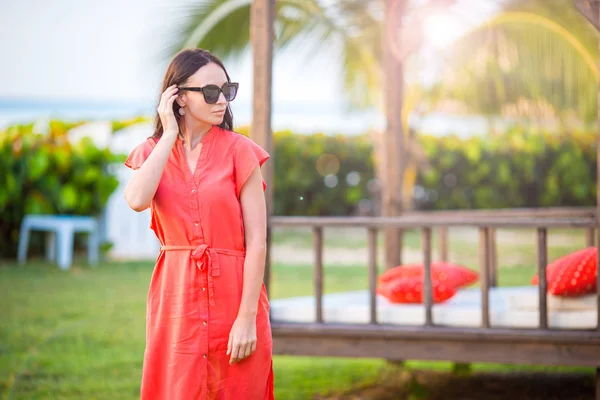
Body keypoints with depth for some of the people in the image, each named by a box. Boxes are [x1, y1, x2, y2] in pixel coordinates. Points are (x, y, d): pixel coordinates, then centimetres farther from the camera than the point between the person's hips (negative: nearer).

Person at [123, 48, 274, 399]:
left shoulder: (239, 151, -2)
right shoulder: (153, 152, 7)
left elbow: (257, 240, -7)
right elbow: (138, 200, -16)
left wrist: (247, 318, -14)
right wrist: (169, 134, -8)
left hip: (233, 295, -2)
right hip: (177, 300, 2)